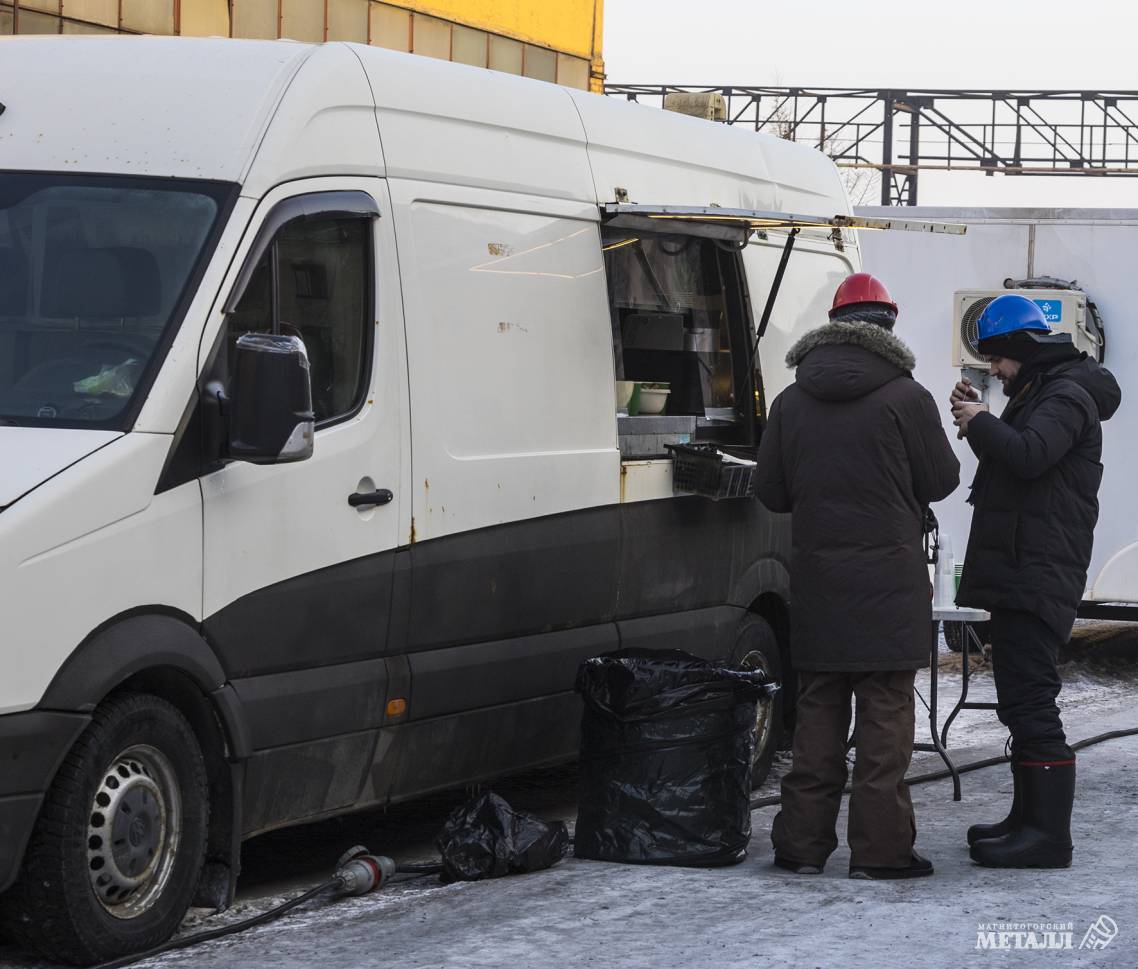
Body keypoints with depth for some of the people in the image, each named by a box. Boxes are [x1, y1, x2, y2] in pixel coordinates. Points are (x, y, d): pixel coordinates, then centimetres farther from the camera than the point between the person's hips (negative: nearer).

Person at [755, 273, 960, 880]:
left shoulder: (791, 402, 4)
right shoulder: (906, 397, -8)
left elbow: (770, 492, 9)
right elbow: (941, 481, -2)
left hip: (815, 579, 4)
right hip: (888, 577, -4)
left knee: (817, 709, 11)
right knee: (885, 712, 0)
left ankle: (802, 843, 11)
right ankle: (879, 847, -2)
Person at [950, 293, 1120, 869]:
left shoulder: (1067, 397, -11)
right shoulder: (1037, 395, 22)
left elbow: (1028, 455, -27)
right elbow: (1014, 462, 25)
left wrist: (980, 424, -13)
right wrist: (979, 422, 10)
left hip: (1038, 578, -11)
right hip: (1018, 576, 11)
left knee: (1031, 701, -14)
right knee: (1021, 702, 15)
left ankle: (1048, 833, -15)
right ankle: (1028, 817, 23)